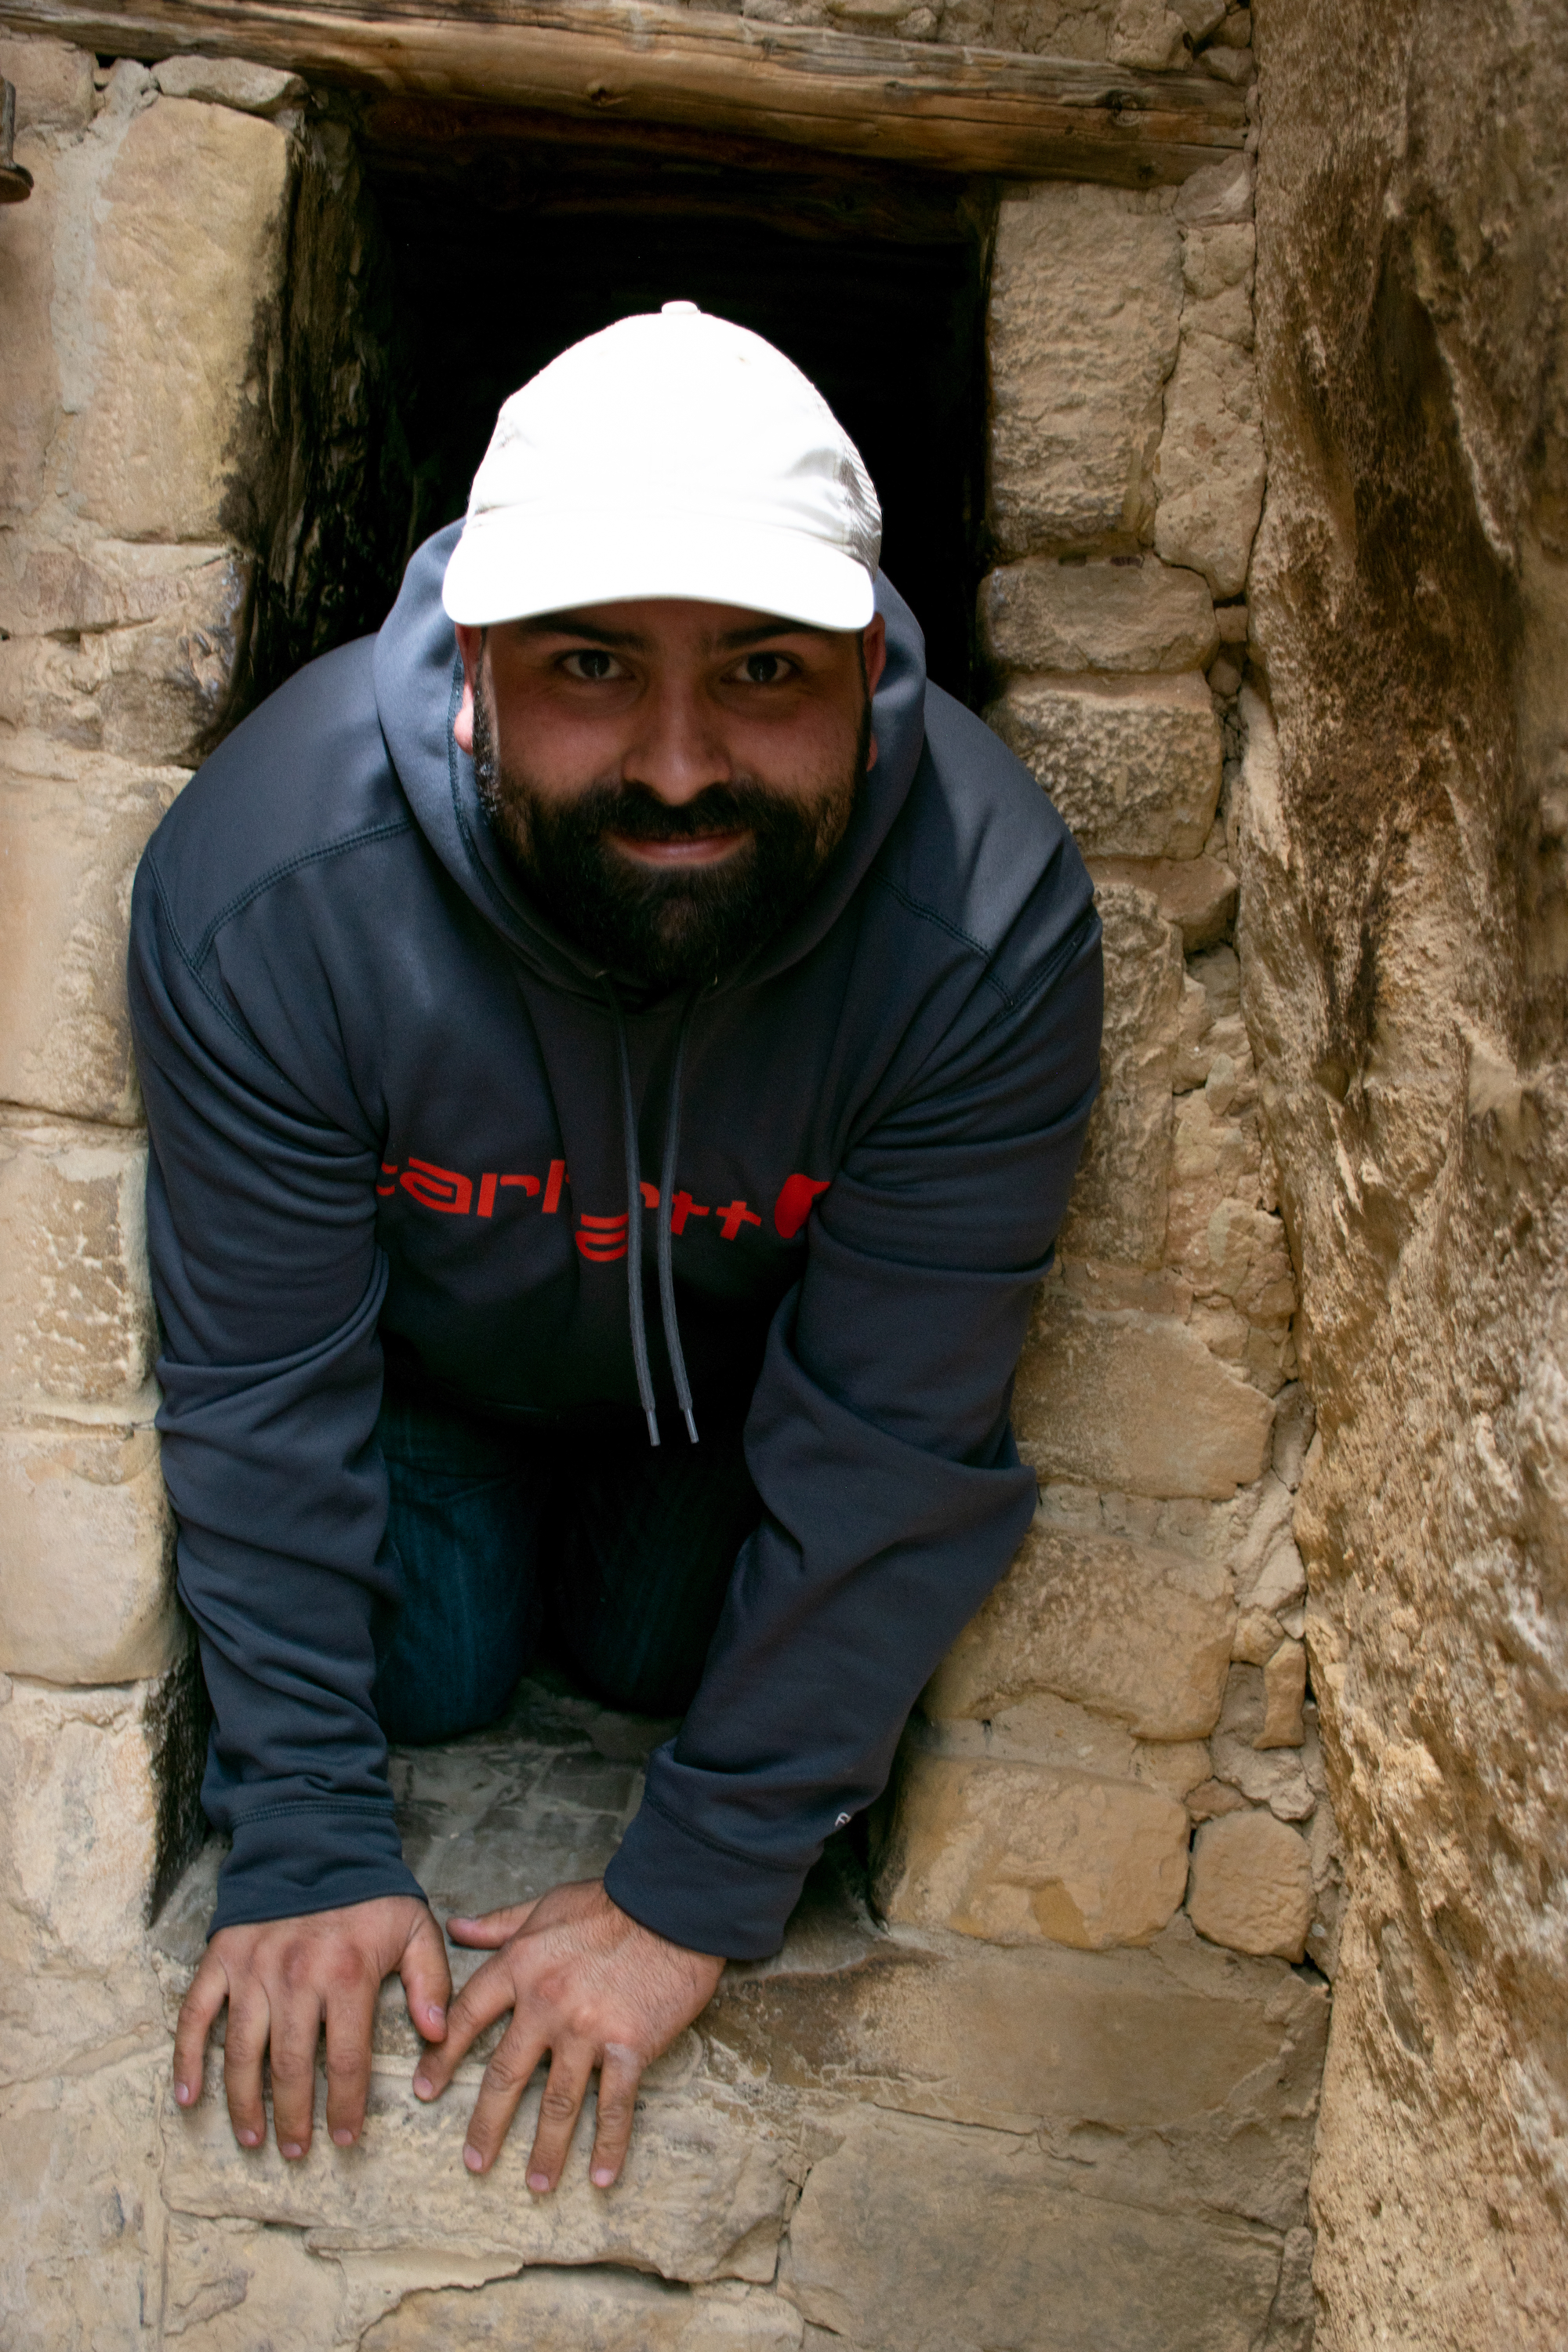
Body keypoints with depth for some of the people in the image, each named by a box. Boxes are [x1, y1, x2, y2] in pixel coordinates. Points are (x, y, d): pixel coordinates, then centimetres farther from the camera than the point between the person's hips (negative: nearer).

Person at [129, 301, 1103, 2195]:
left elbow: (890, 1444, -31)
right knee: (427, 1671, -3)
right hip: (425, 1341, 0)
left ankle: (648, 1543, 33)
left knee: (659, 1646, -2)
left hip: (749, 1359, 1)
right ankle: (487, 1509, 30)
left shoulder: (993, 927, -40)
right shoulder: (264, 888, -39)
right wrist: (307, 1847, -20)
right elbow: (259, 1385, -26)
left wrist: (694, 1897, -24)